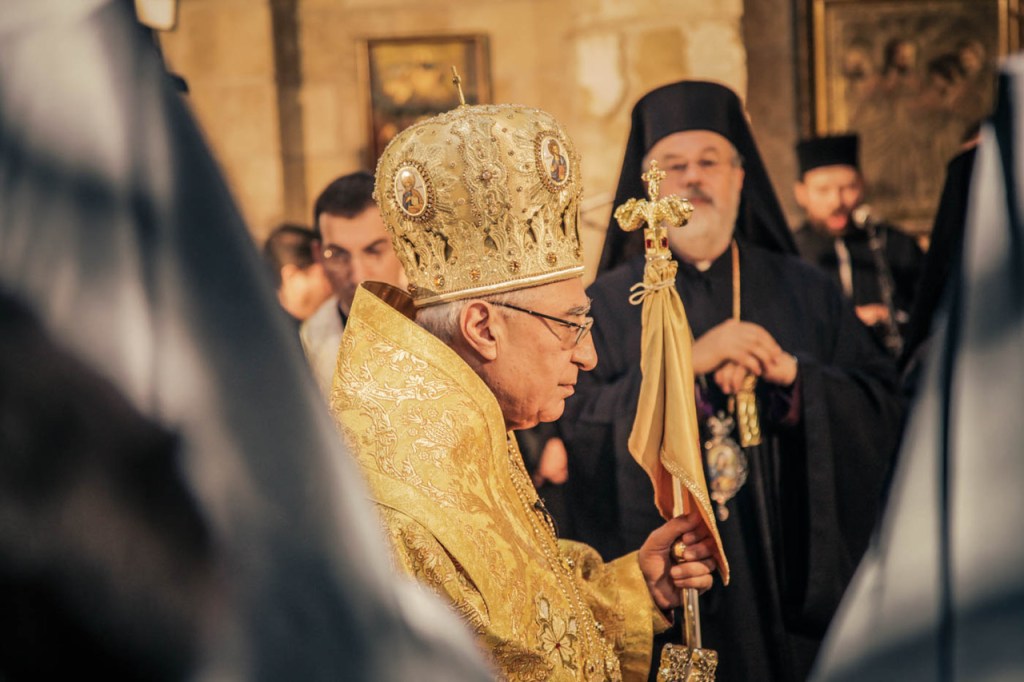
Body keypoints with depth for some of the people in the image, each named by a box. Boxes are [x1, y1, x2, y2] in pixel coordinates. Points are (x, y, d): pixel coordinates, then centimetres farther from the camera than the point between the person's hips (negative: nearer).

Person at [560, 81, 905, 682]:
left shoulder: (807, 293, 8)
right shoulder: (608, 305, 1)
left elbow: (883, 410, 0)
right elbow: (577, 431, -13)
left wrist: (792, 373, -16)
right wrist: (684, 363, -21)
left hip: (797, 578, 2)